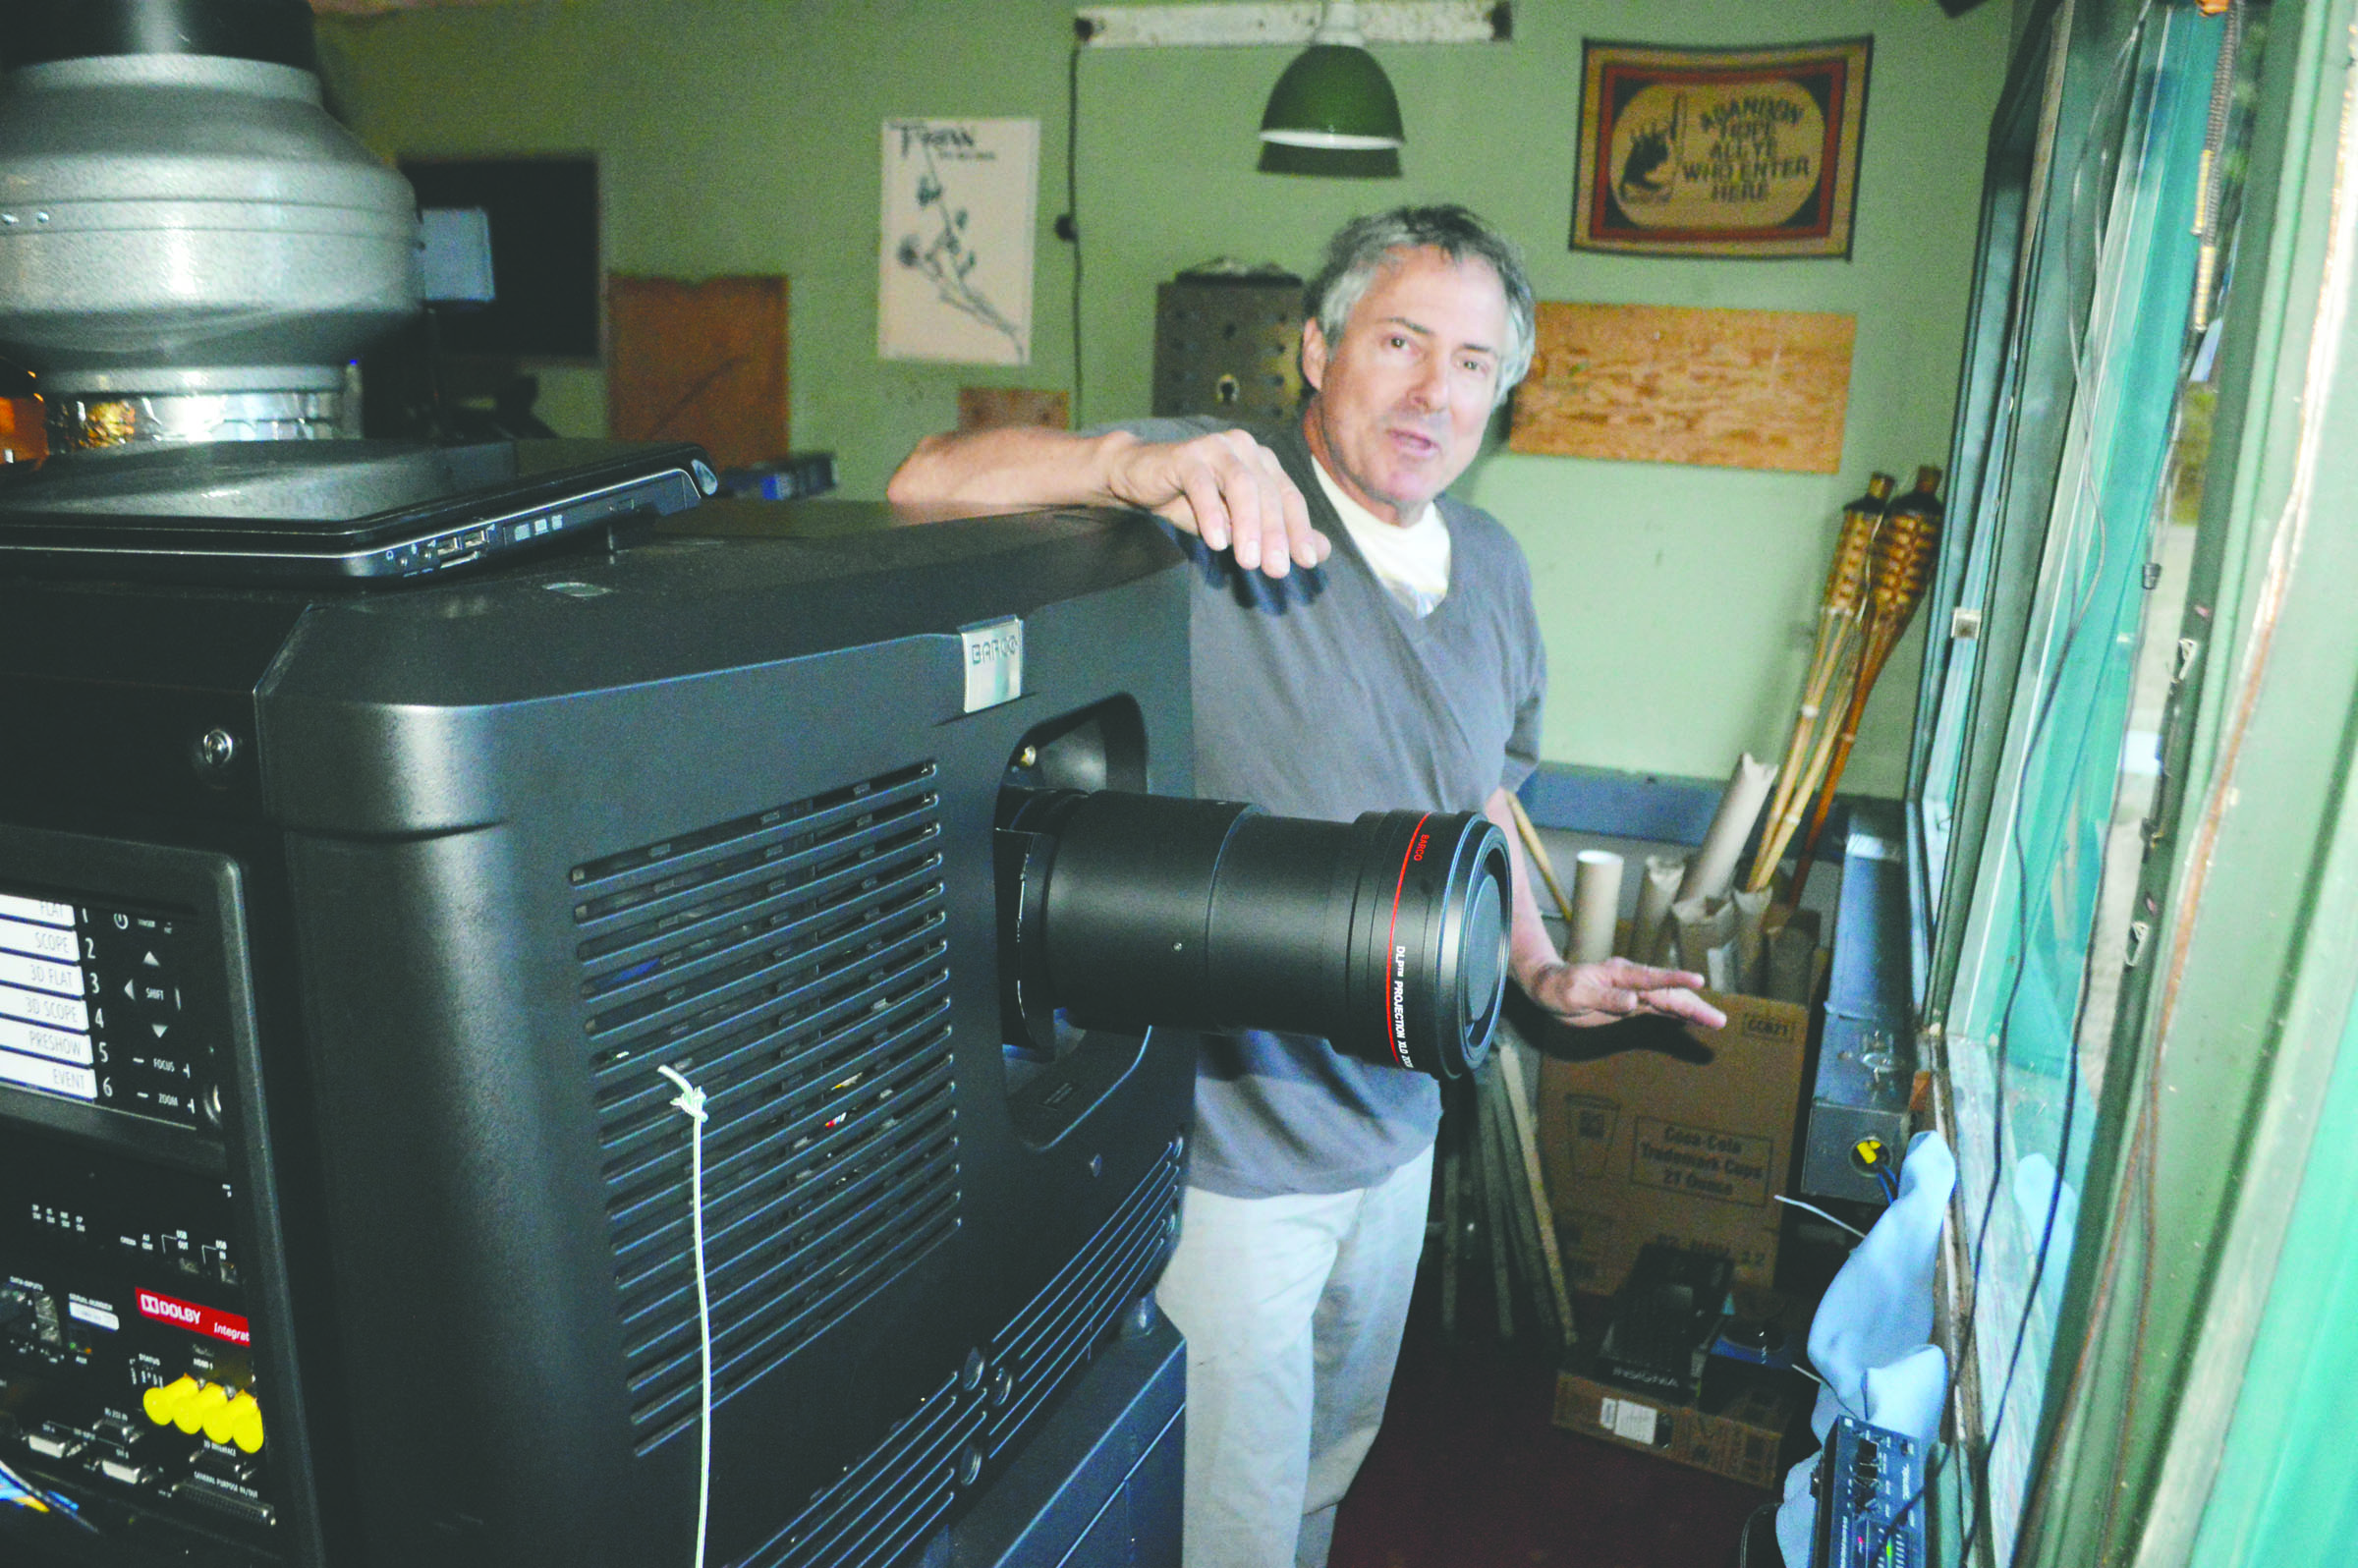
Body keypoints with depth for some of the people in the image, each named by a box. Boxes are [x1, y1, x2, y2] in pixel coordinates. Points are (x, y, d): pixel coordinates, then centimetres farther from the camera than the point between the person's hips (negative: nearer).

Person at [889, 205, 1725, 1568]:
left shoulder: (1493, 566, 4)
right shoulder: (1217, 502, -18)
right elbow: (928, 484, -29)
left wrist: (1544, 970, 5)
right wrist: (1135, 465, -46)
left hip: (1398, 1119, 7)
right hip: (1227, 1135, -7)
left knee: (1337, 1450, 30)